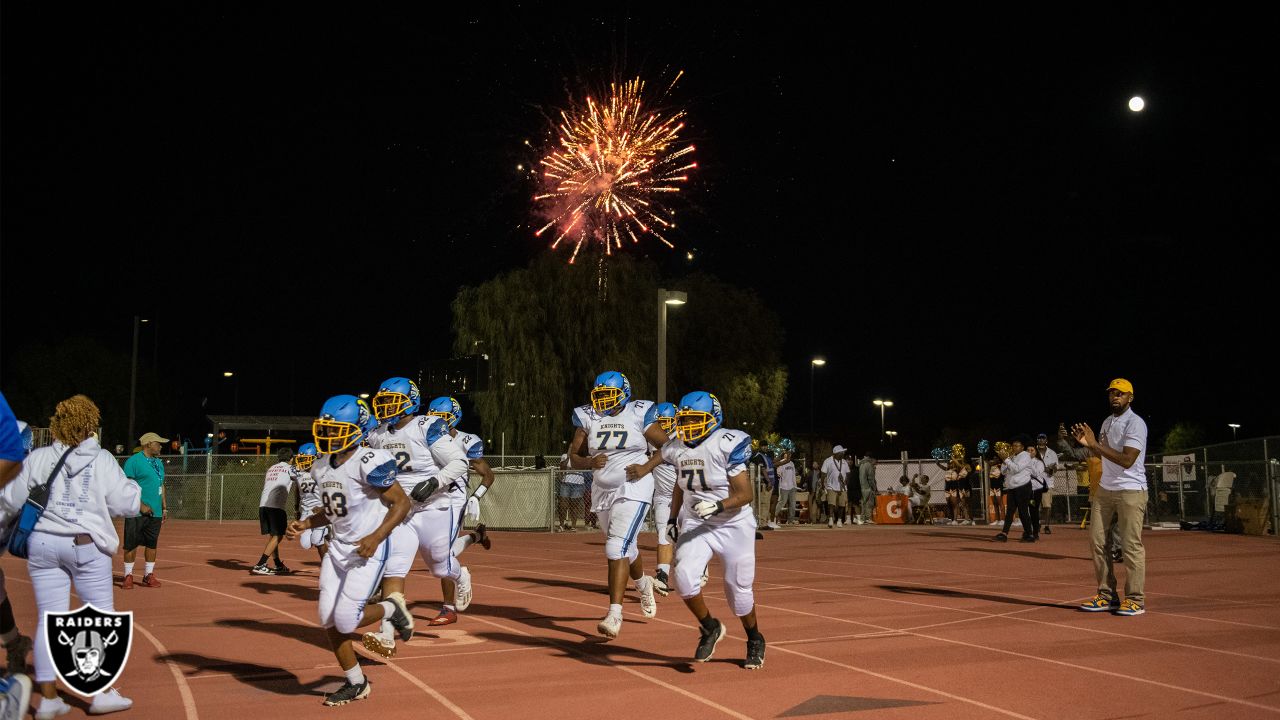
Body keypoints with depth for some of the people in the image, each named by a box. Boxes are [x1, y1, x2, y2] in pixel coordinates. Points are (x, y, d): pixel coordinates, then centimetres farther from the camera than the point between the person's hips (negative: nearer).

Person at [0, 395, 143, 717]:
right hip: (86, 545, -3)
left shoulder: (38, 458, 1)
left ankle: (48, 698, 11)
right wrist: (140, 505, 18)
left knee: (49, 620, 7)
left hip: (42, 544, 3)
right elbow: (124, 501, -2)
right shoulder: (102, 460, -5)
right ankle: (102, 693, 9)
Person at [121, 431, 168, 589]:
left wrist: (164, 508, 19)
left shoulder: (159, 462, 17)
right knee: (131, 544, 0)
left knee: (152, 544, 9)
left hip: (155, 512, 7)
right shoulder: (133, 461, -8)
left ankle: (149, 575, 18)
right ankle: (128, 575, 10)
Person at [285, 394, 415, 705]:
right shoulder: (322, 467, 6)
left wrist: (376, 536, -24)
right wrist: (304, 524, 3)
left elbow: (401, 502, -14)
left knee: (346, 620, -15)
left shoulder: (369, 462, -19)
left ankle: (391, 608, 17)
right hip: (338, 548, 8)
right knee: (328, 619, 4)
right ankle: (356, 683, 21)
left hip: (368, 549, -8)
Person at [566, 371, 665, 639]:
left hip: (633, 490, -5)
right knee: (625, 548, 20)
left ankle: (614, 614, -16)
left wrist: (646, 468, -13)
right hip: (602, 491, 5)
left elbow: (667, 447, -1)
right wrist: (590, 462, -17)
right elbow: (574, 457, 4)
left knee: (616, 549, -18)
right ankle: (644, 584, 50)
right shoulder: (588, 418, 2)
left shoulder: (639, 415, -7)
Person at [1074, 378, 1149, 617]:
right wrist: (1088, 443, 5)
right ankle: (1106, 596, 13)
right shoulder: (1107, 422, 14)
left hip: (1131, 491, -8)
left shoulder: (1136, 423, -12)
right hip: (1104, 489, 8)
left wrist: (1096, 444, -21)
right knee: (1098, 541, 5)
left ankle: (1135, 600, 3)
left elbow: (1127, 460, -21)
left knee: (1131, 546, -5)